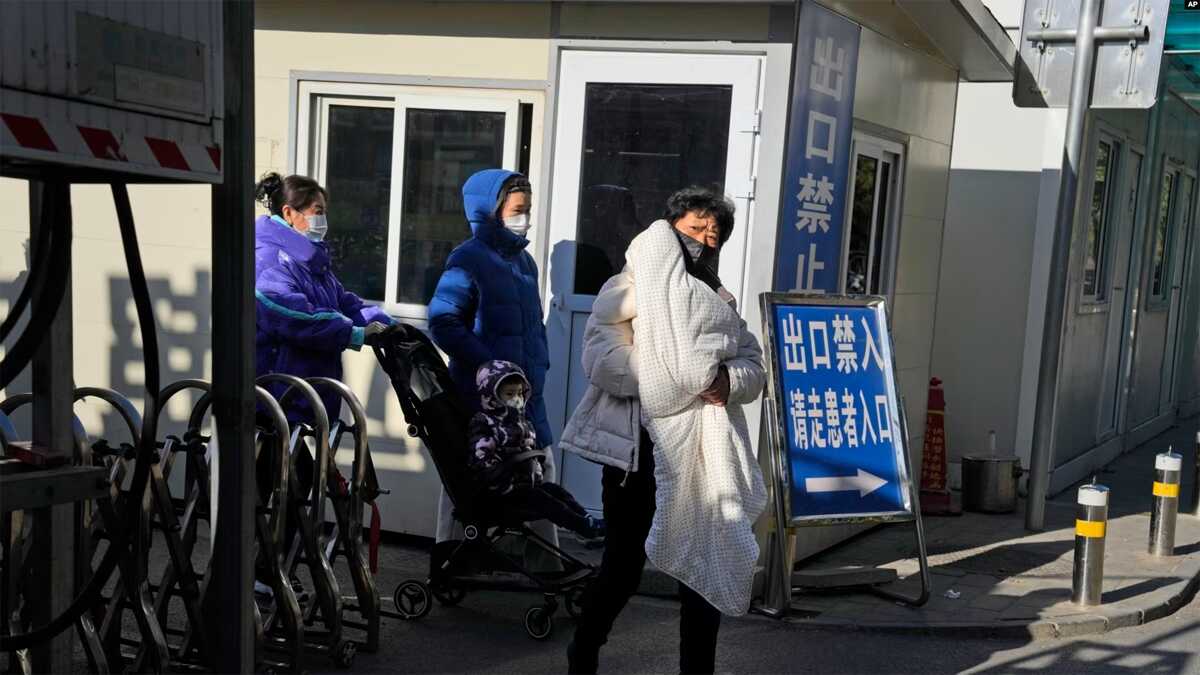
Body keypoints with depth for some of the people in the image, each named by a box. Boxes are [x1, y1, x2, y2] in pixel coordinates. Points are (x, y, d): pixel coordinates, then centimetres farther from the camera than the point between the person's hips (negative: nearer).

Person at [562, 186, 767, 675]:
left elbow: (755, 368, 11)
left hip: (703, 454, 5)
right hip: (639, 449, -5)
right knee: (623, 567, 3)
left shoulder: (722, 301, 19)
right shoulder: (627, 289, 0)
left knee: (707, 567, 7)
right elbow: (601, 361, -14)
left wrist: (728, 381, -12)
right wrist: (681, 378, -17)